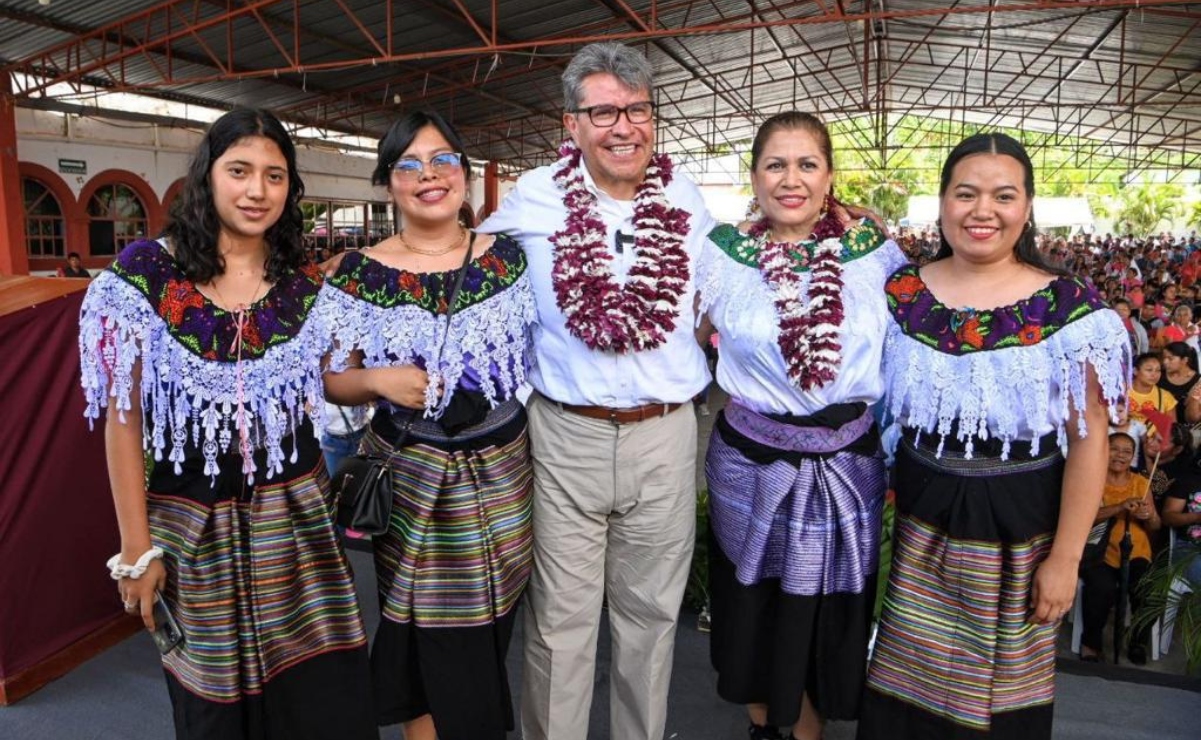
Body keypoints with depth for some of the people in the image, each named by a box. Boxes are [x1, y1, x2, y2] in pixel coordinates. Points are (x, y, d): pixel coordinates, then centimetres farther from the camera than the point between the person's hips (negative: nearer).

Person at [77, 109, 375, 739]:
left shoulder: (306, 283, 1)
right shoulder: (143, 272, -8)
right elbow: (123, 419, -6)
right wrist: (136, 549, -6)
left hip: (295, 518, 2)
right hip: (193, 527, -2)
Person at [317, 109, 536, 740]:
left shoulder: (508, 258, 1)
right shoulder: (357, 274, -4)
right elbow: (331, 381, 0)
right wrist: (378, 380, -18)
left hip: (501, 477, 2)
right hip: (411, 483, -2)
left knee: (488, 638, 16)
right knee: (436, 663, 8)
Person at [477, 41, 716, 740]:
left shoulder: (686, 199, 4)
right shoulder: (533, 199, -3)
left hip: (666, 435, 2)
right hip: (566, 437, -2)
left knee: (652, 612, 17)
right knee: (561, 621, 9)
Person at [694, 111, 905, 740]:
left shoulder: (875, 251, -2)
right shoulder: (724, 251, -5)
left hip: (846, 463, 1)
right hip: (750, 460, 0)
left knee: (827, 615, 15)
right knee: (753, 607, 17)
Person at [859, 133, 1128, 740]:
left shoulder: (1069, 306, -9)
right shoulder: (900, 292, -3)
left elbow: (1088, 441, -8)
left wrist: (1065, 556, -8)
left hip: (1018, 535, -1)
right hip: (918, 525, 2)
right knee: (905, 684, 14)